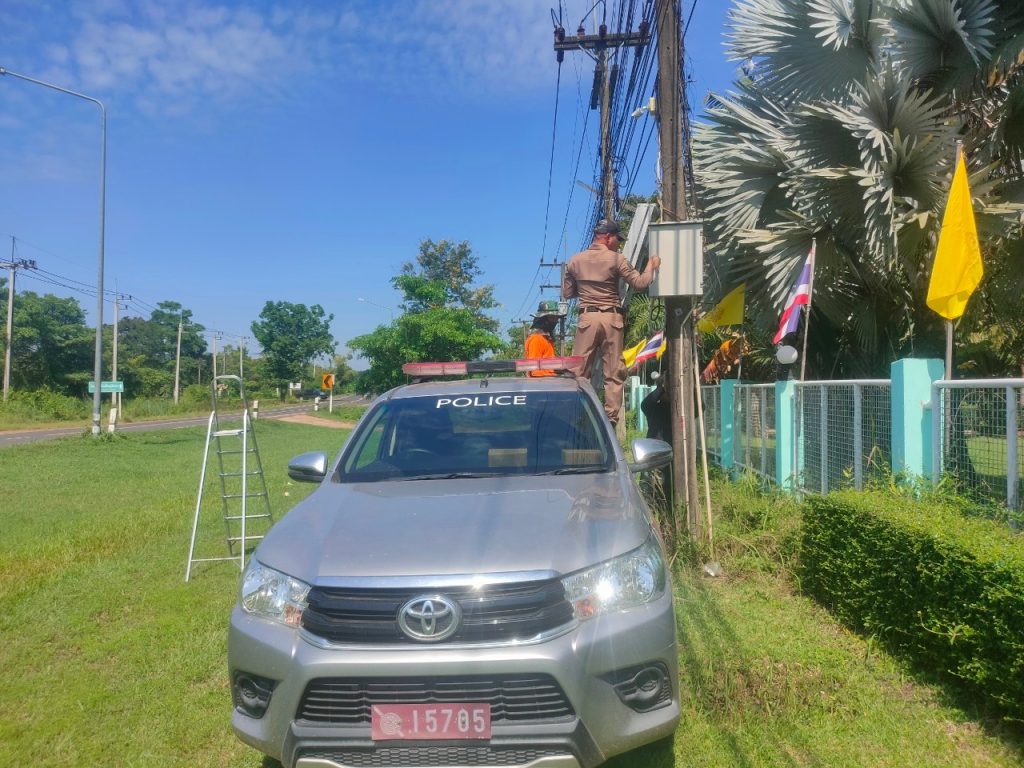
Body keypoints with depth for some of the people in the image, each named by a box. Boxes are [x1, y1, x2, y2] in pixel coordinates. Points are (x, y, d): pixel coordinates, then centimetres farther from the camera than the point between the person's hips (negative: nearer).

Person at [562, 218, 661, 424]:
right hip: (612, 318, -2)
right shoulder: (616, 259, -2)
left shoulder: (576, 261, 7)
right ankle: (611, 419, 4)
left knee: (579, 371, 4)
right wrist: (651, 266, 16)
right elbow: (640, 283, -1)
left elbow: (567, 293, 12)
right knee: (614, 372, 4)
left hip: (587, 317, 2)